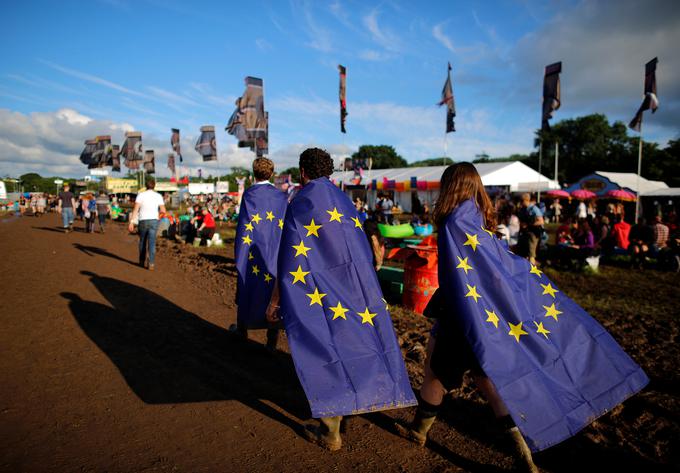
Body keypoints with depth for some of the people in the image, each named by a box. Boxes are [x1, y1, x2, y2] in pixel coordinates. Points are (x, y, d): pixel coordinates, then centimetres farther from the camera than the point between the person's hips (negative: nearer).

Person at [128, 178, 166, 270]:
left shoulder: (141, 195, -2)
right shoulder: (158, 196, 1)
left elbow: (135, 209, -10)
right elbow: (163, 211, -3)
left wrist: (131, 222, -11)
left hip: (143, 221, 0)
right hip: (153, 221, 0)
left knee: (142, 242, 18)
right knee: (152, 243, -2)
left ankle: (142, 262, 29)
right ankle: (151, 264, -11)